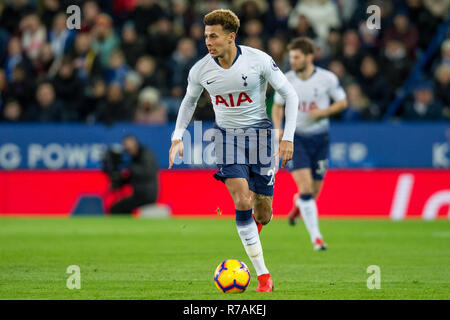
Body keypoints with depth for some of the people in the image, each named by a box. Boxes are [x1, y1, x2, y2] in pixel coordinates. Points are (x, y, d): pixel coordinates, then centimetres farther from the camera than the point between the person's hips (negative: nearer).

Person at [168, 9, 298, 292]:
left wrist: (288, 138, -11)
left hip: (259, 131, -1)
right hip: (227, 134, 1)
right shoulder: (200, 70, -7)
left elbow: (289, 94, -6)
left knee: (262, 215, -1)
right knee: (242, 202, -19)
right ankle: (263, 275, -14)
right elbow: (189, 101, 14)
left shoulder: (258, 60, -15)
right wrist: (178, 137, 3)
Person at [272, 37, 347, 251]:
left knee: (314, 192, 7)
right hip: (296, 137, -1)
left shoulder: (327, 78, -7)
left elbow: (342, 102, 3)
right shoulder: (286, 80, -3)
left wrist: (324, 112, -15)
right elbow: (277, 106, 10)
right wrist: (278, 128, -6)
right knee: (306, 186, -16)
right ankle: (316, 237, -11)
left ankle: (298, 203, 45)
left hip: (319, 138, 1)